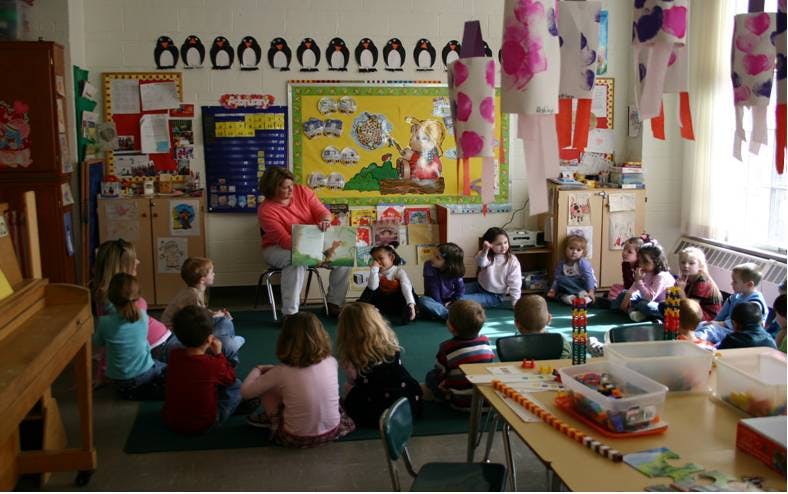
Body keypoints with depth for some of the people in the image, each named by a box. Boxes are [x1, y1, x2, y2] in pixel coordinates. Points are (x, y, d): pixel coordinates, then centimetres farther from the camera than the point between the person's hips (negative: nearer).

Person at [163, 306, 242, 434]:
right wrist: (218, 354, 4)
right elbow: (231, 379, -1)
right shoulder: (214, 364, -24)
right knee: (237, 385, 7)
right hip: (203, 424, -4)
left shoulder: (173, 355, -11)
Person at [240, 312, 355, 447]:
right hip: (332, 431, 4)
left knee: (266, 388, 9)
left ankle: (270, 420, 30)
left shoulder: (282, 372, -18)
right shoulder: (331, 362, -9)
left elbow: (245, 392, -6)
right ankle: (269, 417, 36)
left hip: (297, 439, -4)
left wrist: (257, 369, 14)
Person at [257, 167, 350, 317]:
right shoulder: (266, 210, -20)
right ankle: (290, 313, -35)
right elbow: (284, 240, -28)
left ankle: (334, 304, -2)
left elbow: (322, 211, -7)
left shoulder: (302, 191, -5)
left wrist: (325, 220, -35)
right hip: (278, 249, -5)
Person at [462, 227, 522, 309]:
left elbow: (515, 284, -12)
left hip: (494, 296, -4)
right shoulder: (487, 255, -11)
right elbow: (481, 263, -36)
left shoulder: (513, 262, -15)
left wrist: (516, 304, -17)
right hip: (479, 286, 4)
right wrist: (484, 251, -56)